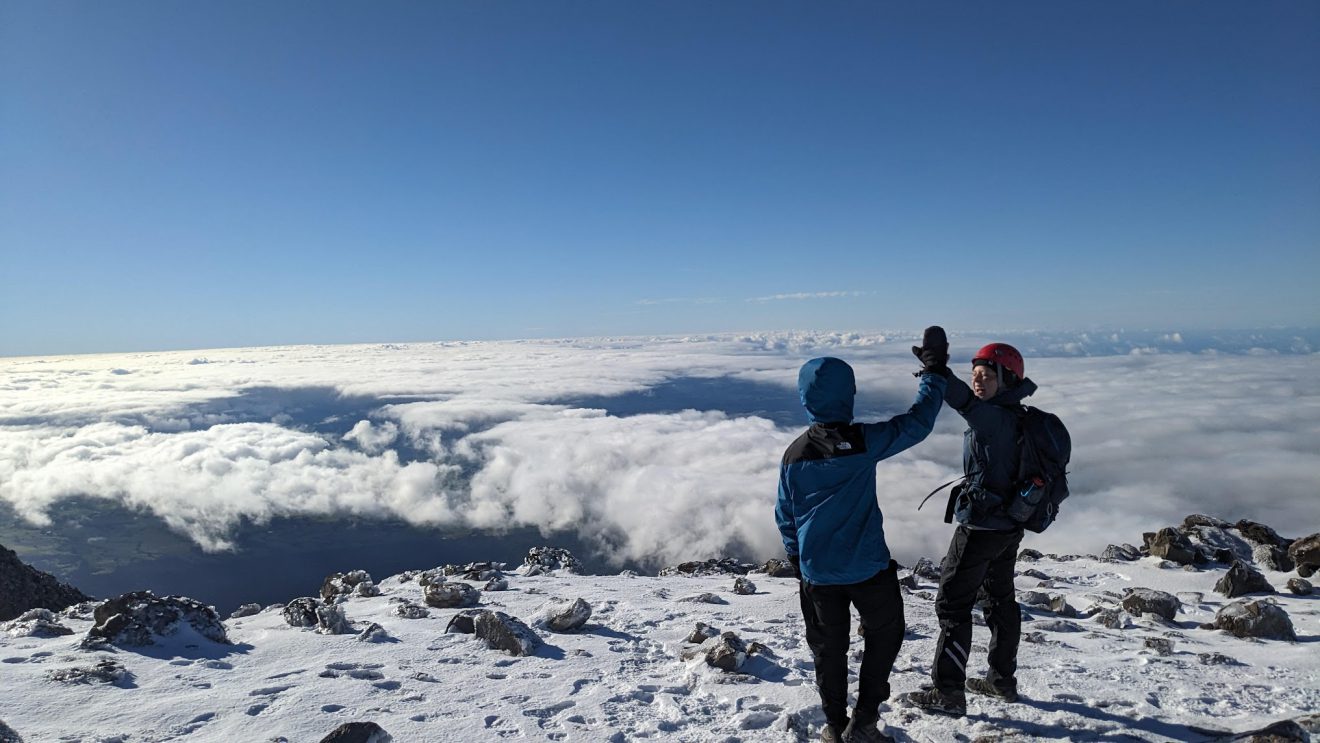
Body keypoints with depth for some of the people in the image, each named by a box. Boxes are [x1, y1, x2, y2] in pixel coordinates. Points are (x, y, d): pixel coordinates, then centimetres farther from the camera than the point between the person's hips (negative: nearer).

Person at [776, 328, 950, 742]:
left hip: (817, 571, 3)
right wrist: (934, 371, 6)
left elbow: (785, 516, 5)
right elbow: (917, 423, -5)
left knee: (829, 648, 17)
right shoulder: (864, 441, -15)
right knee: (884, 636, 19)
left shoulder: (794, 454, -3)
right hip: (867, 567, -3)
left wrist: (798, 560, 19)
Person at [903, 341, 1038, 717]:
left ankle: (947, 692, 6)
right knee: (1001, 598, 21)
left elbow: (965, 401, -43)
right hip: (1009, 523, 10)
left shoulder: (994, 417, -23)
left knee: (952, 602, -1)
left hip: (981, 525, -10)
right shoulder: (1014, 417, 4)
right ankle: (1003, 679, 36)